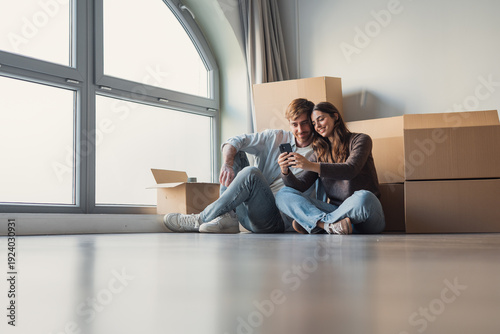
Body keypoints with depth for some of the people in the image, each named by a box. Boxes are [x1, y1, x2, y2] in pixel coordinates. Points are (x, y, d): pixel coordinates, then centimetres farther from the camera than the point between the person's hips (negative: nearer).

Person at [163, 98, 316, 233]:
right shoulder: (276, 138, 11)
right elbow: (232, 142, 0)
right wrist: (227, 165, -18)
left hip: (275, 221, -5)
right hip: (246, 214, 5)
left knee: (251, 173, -29)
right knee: (235, 153, -3)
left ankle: (202, 219, -21)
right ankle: (228, 216, -20)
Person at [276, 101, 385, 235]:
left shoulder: (360, 140, 3)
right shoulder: (319, 153, 17)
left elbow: (350, 170, -16)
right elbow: (301, 185, 6)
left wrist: (312, 166, -26)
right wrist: (285, 171, -16)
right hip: (337, 211, 4)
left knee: (363, 197, -40)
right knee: (283, 195, -11)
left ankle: (313, 223, -21)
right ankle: (328, 225, -35)